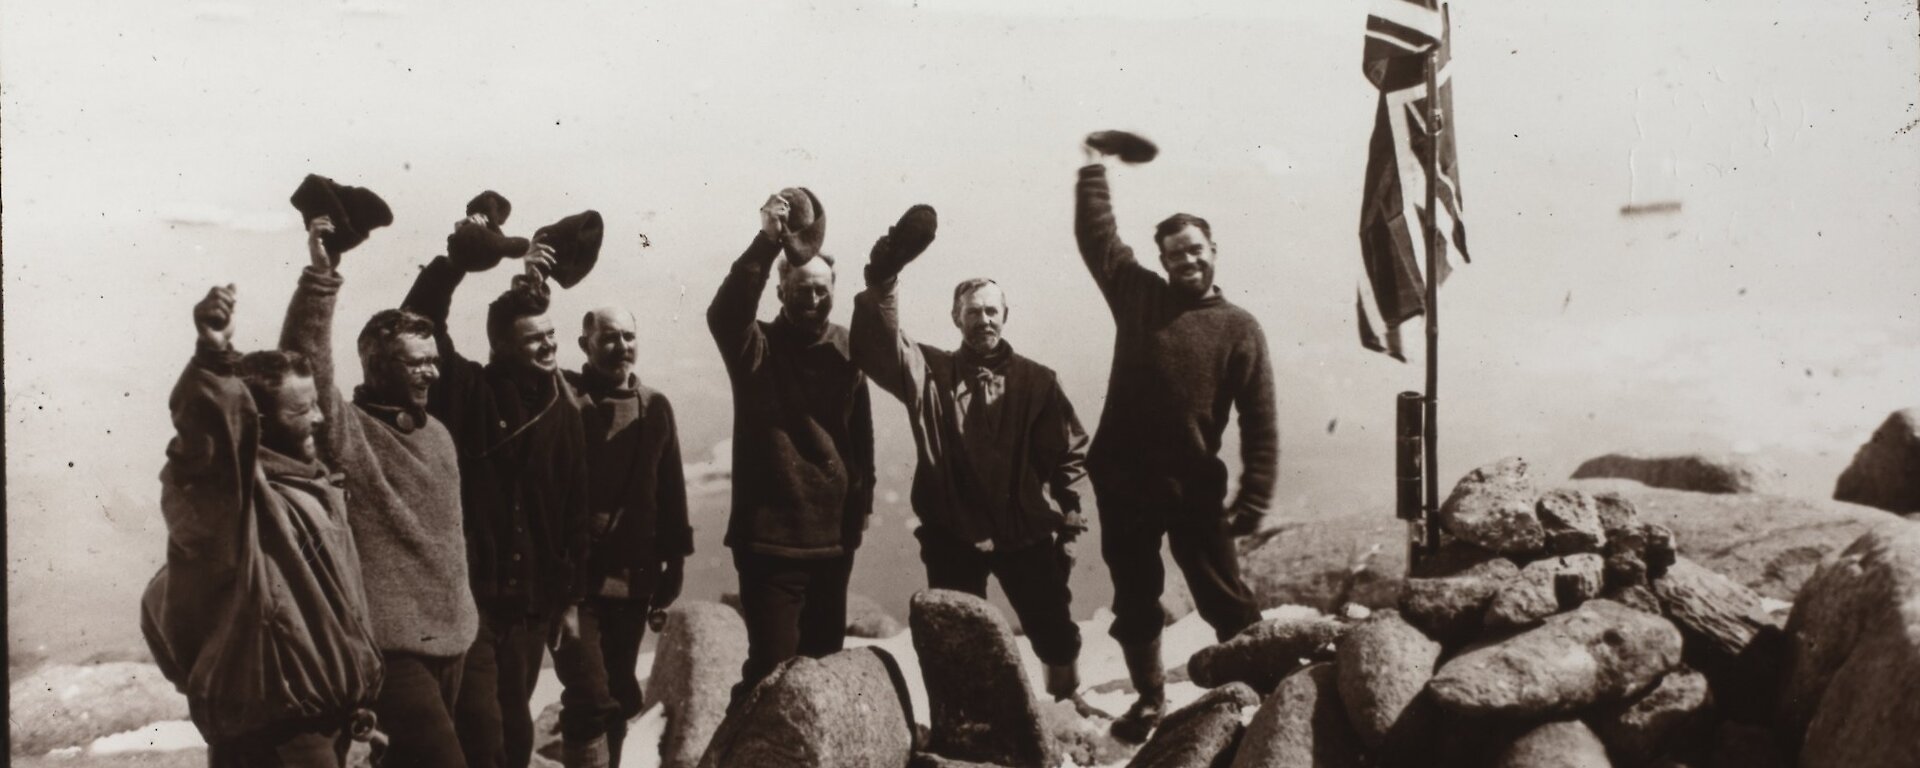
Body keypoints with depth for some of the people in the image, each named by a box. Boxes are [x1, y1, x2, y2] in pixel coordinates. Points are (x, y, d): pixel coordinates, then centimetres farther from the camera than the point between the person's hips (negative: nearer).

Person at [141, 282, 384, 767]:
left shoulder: (309, 482, 13)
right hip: (273, 726, -9)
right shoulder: (226, 490, -14)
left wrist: (352, 696, 24)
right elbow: (203, 434, -39)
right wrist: (212, 361, -53)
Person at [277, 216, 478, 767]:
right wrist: (319, 278, -33)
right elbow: (305, 365, -26)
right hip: (390, 641, -8)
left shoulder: (437, 434, 14)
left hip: (452, 638, 8)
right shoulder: (346, 430, -8)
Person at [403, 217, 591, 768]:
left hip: (532, 601, 4)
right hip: (466, 591, -4)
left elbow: (575, 512, 9)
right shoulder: (466, 392, -3)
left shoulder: (562, 412, 7)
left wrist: (571, 597, 8)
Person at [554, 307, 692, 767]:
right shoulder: (565, 398, -4)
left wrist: (674, 559, 12)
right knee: (592, 698, -11)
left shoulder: (655, 407, 10)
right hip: (576, 573, -5)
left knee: (619, 695, 13)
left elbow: (670, 489, 13)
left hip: (634, 577, 5)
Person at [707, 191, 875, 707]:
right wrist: (766, 243, -33)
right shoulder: (757, 348, -4)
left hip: (833, 537, 4)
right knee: (773, 668, -7)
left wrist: (859, 506, 6)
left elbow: (860, 435, 8)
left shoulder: (845, 351, 5)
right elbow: (724, 314, -26)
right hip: (769, 537, -4)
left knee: (826, 663, 16)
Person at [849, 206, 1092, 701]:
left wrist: (1070, 506, -4)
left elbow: (1068, 448, 7)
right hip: (953, 534, -1)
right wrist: (883, 283, -33)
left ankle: (1067, 701, 36)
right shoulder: (931, 373, 0)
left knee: (1055, 628, 13)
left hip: (1025, 530, 1)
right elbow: (880, 347, -18)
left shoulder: (1035, 381, 3)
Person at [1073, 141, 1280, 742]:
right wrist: (1094, 167, 13)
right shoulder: (1138, 295, 7)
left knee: (1225, 600, 2)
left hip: (1195, 485, -3)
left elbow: (1260, 423, -4)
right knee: (1134, 600, 12)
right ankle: (1150, 700, 27)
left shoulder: (1238, 328, 0)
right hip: (1123, 480, 3)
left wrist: (1254, 499, -11)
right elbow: (1095, 235, 13)